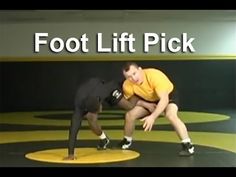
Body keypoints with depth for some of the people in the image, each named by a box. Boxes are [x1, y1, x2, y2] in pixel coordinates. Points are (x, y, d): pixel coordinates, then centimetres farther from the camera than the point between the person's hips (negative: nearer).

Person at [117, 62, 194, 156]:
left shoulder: (155, 75, -39)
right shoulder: (127, 85, -25)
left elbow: (164, 99, -41)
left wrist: (153, 117, -50)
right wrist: (144, 104, -24)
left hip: (168, 95, -4)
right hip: (148, 100, 4)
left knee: (171, 115, -33)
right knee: (130, 115, -9)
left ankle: (188, 145, -24)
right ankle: (127, 141, 17)